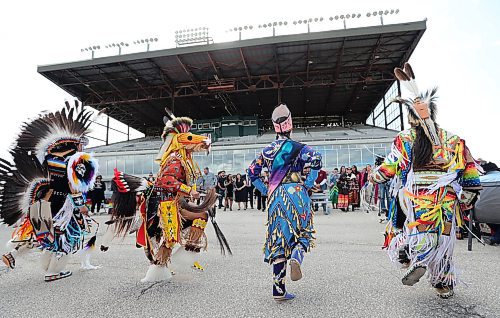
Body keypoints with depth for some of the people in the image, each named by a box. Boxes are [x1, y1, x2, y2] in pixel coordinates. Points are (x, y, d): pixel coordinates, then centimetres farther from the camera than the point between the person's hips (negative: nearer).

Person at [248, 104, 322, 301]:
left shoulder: (267, 151, 11)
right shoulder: (298, 148, 0)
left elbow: (252, 172, 11)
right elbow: (316, 160, -16)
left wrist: (266, 191, 14)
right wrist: (308, 184, -6)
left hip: (274, 197, 3)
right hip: (295, 194, -3)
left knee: (278, 240, 8)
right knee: (302, 233, 13)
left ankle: (278, 290, 10)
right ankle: (296, 258, -22)